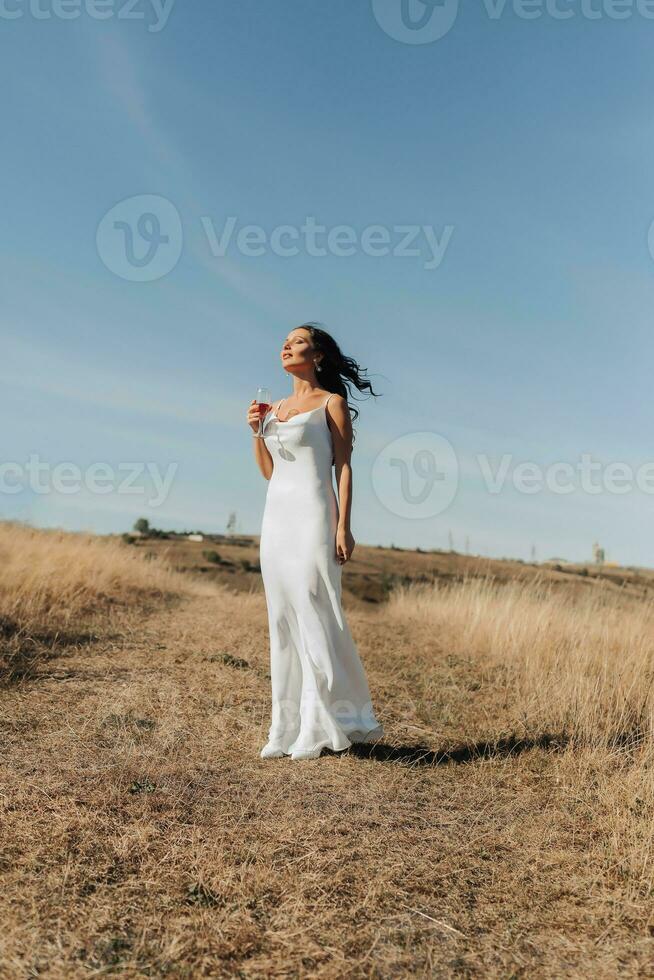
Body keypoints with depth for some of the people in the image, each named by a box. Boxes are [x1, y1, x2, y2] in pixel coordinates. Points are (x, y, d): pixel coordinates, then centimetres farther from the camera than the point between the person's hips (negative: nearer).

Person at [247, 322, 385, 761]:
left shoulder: (332, 403, 1)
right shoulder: (278, 406, 19)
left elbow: (344, 468, -6)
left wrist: (343, 526, -15)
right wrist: (257, 430, 4)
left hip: (313, 516, -7)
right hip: (277, 517, 7)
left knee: (315, 620, -7)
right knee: (283, 623, 6)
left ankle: (321, 727, 5)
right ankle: (289, 727, 14)